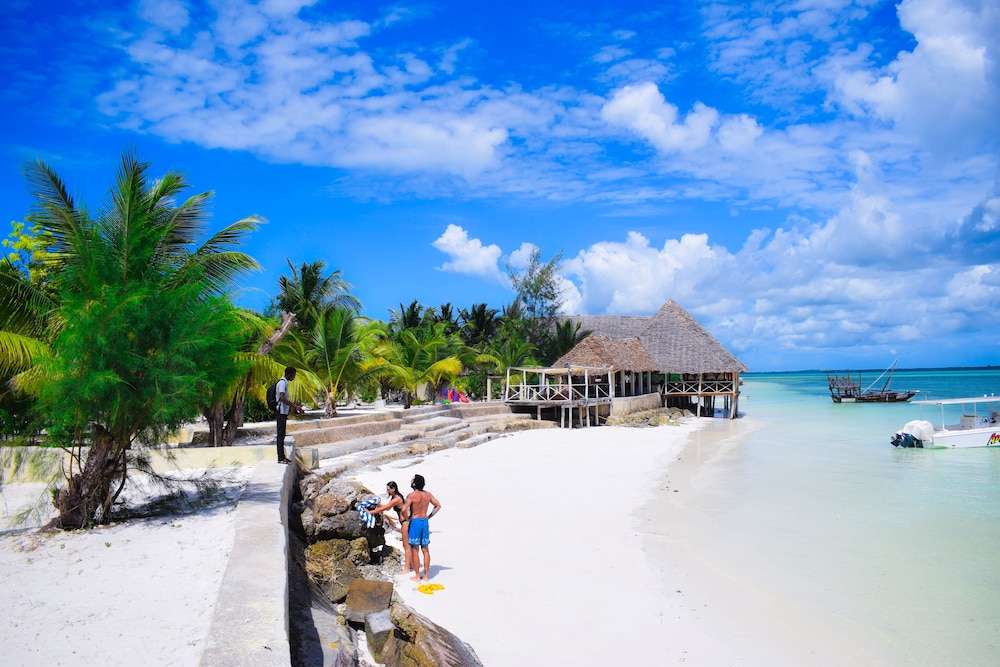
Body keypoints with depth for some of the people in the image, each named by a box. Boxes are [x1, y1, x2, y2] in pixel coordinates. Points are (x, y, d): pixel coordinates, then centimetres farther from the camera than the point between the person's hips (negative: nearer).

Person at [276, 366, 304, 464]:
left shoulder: (285, 382, 17)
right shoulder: (282, 383, -14)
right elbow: (282, 398, -26)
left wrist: (294, 407, 21)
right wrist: (295, 406, -26)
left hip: (284, 412, 10)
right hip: (281, 412, -10)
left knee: (282, 435, 11)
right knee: (281, 435, -8)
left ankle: (282, 456, 16)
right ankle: (280, 458, -6)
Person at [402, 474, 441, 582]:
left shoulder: (411, 496, -14)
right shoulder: (427, 495, 4)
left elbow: (404, 510, -23)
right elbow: (438, 505, 9)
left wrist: (408, 518, -5)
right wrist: (429, 516, 11)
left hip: (415, 522, -5)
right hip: (425, 522, 6)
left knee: (415, 550, 3)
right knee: (425, 550, 11)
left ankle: (417, 576, 8)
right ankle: (426, 575, 16)